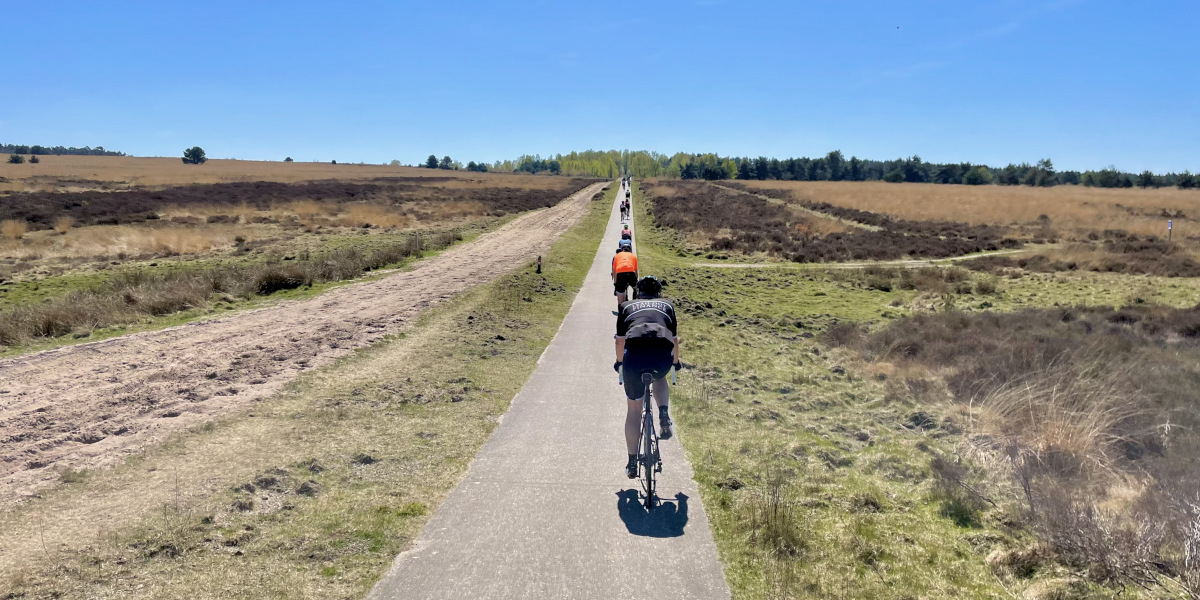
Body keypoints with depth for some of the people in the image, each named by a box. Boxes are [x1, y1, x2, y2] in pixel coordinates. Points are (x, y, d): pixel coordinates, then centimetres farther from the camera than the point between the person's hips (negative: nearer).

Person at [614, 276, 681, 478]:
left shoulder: (627, 306, 30)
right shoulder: (667, 305, 31)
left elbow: (620, 341, 32)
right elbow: (674, 340, 36)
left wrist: (619, 362, 51)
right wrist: (675, 362, 53)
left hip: (635, 354, -1)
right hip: (663, 355, 1)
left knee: (633, 409, 16)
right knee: (659, 378, 37)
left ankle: (632, 463, 19)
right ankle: (664, 416, 11)